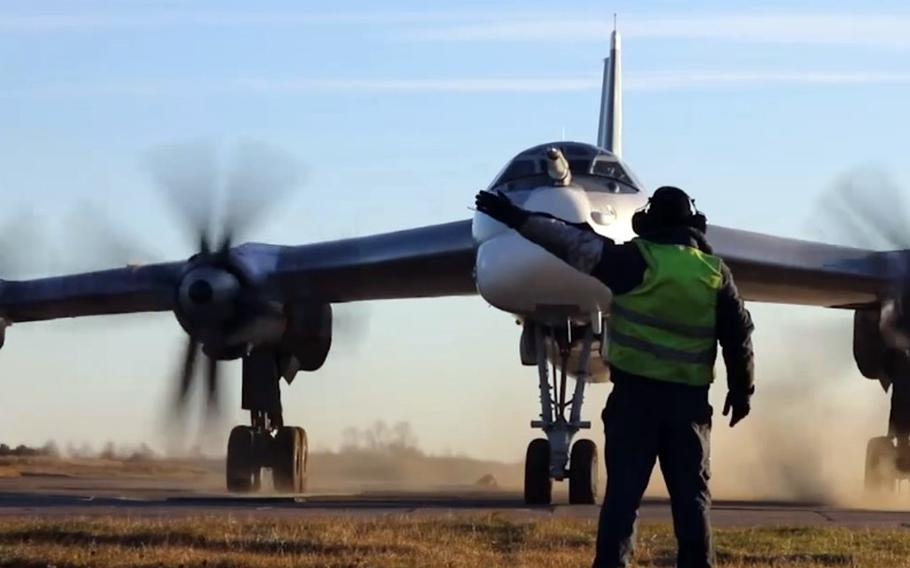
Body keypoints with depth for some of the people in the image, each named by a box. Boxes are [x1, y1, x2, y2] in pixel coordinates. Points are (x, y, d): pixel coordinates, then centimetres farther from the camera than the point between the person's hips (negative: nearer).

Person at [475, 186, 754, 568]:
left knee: (623, 491, -2)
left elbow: (578, 245, -11)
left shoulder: (638, 260, -5)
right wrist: (741, 389, 17)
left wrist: (518, 219, -9)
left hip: (636, 392, -2)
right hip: (689, 397, 2)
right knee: (691, 495, 7)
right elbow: (738, 333, 7)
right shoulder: (715, 272, 5)